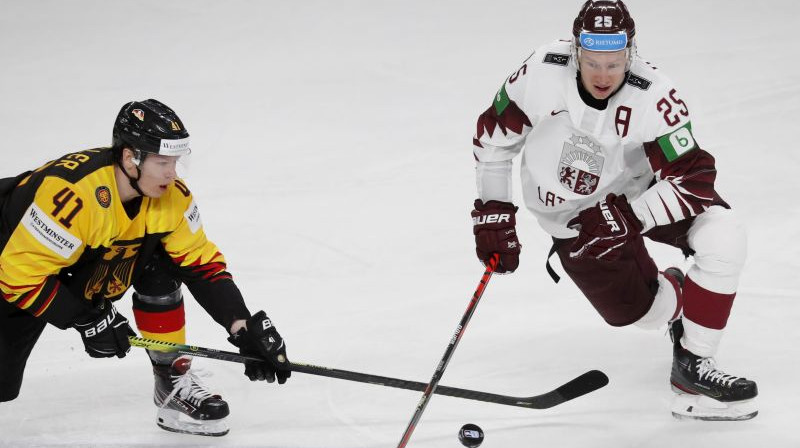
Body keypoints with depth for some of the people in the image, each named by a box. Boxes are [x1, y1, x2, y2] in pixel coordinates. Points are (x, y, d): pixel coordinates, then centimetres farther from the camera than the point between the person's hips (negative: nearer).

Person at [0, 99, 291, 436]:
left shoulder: (170, 196, -17)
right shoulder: (72, 193, -39)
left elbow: (201, 263, -9)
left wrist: (245, 327, -18)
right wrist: (87, 320, -28)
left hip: (90, 274, 6)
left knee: (160, 266, -15)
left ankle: (173, 381, -3)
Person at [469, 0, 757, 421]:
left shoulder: (655, 97, -29)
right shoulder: (541, 72, -26)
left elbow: (694, 179, -27)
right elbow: (493, 136, -9)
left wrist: (627, 217, -35)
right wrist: (493, 213, -8)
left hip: (635, 193, 0)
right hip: (571, 217, 0)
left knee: (724, 239, -21)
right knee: (638, 310, -6)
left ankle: (692, 367, -7)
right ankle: (676, 298, 33)